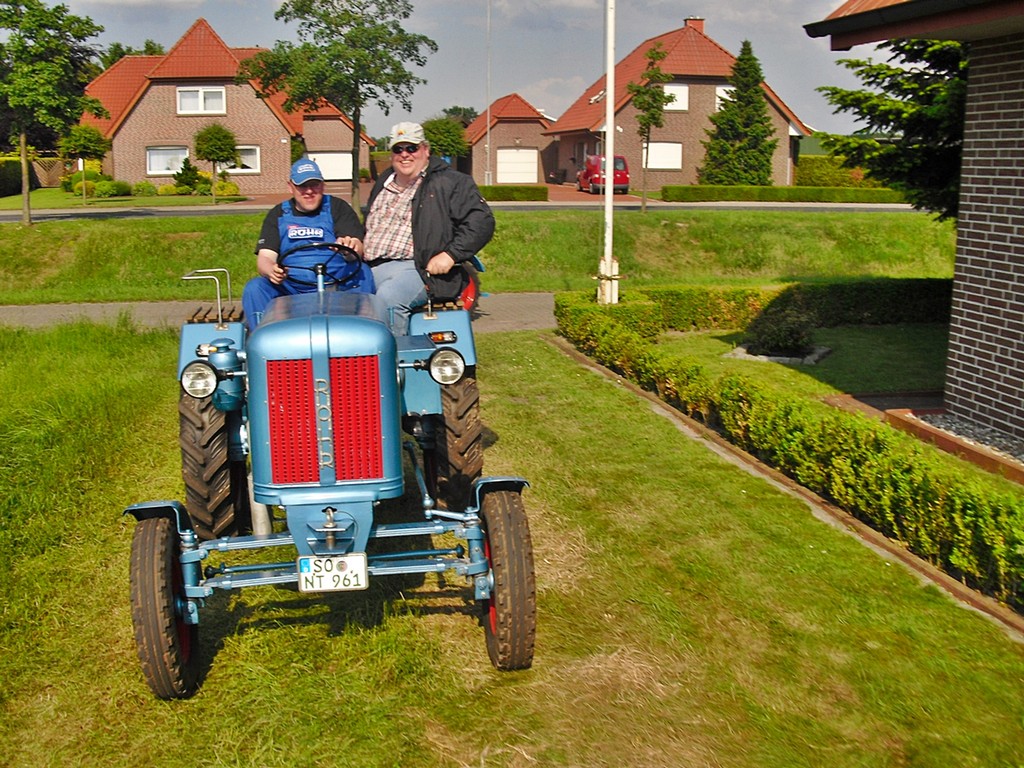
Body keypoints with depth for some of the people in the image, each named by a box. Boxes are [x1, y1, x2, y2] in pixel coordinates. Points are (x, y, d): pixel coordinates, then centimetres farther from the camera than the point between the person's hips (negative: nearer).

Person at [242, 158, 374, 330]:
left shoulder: (337, 208, 10)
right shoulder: (277, 215, 15)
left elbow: (359, 250, -4)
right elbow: (265, 257, 3)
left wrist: (350, 246, -31)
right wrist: (271, 270, -24)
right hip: (289, 288, 1)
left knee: (363, 273, -29)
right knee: (253, 289, -25)